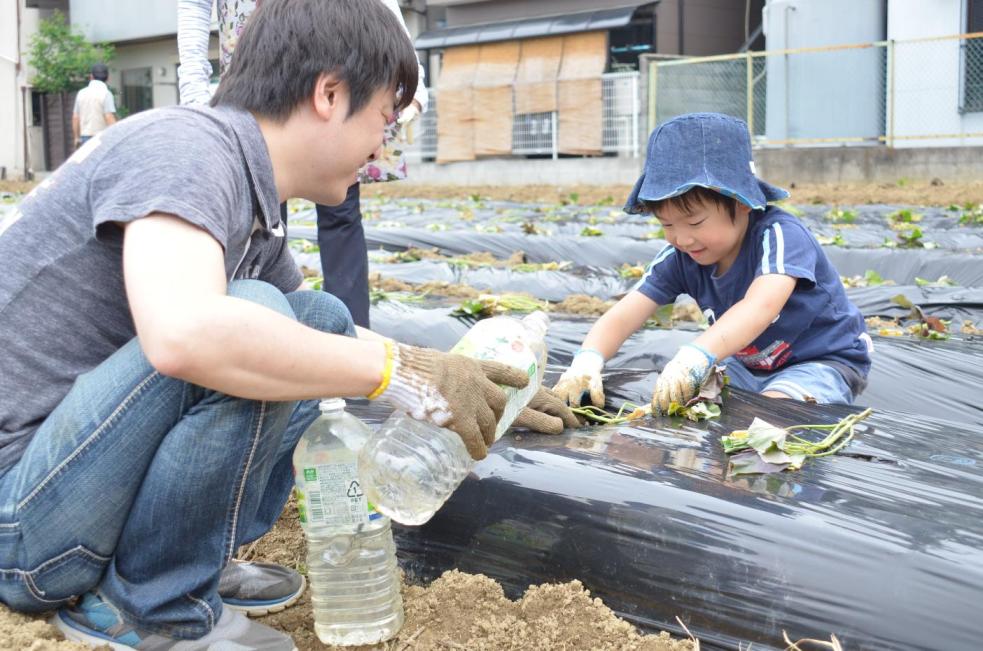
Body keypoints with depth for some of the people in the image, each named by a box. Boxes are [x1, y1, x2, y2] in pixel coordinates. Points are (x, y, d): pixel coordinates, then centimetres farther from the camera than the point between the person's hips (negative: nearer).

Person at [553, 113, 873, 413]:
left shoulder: (780, 234, -29)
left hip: (825, 362, -6)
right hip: (747, 366, 6)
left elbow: (760, 307, -48)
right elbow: (623, 315, -19)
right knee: (671, 399, -13)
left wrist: (694, 357, -65)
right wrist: (587, 361, -41)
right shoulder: (680, 257, -11)